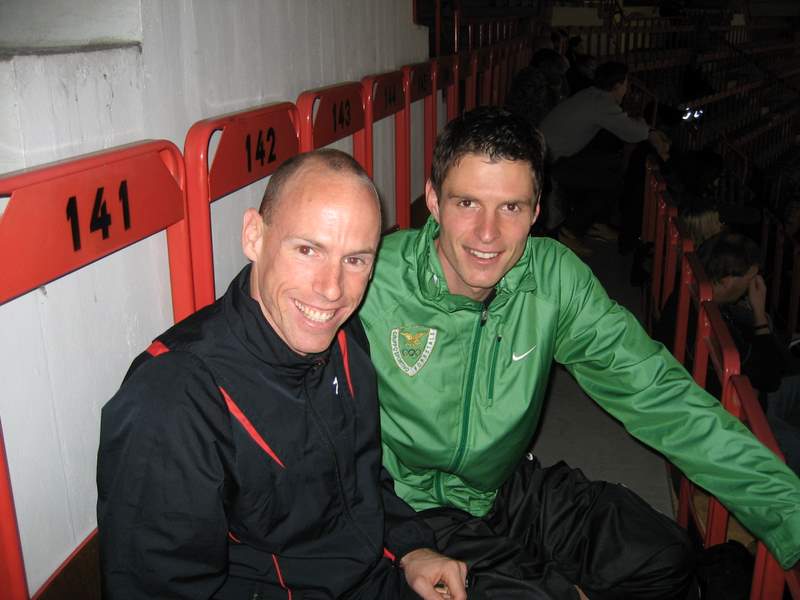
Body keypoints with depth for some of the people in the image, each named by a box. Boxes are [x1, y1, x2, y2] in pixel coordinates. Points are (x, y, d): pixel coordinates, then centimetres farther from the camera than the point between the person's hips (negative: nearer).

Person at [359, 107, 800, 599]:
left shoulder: (555, 278, -13)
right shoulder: (374, 281, -23)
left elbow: (654, 390, -14)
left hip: (511, 483, 4)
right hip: (417, 504, -3)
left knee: (665, 557, -4)